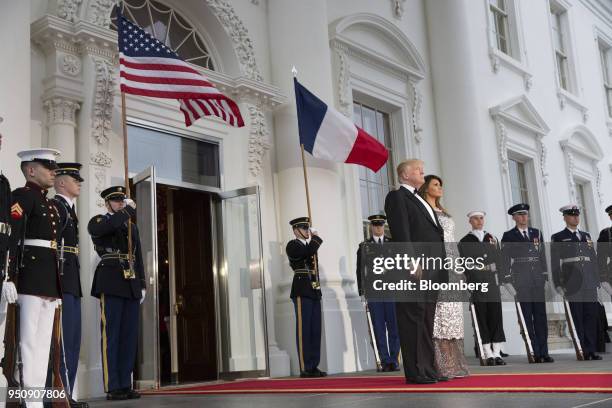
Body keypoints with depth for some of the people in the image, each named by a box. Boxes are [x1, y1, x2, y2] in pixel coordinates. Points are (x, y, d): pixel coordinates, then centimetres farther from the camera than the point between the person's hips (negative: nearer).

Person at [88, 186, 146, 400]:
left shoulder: (132, 226, 22)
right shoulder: (98, 221, 5)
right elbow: (105, 227, -21)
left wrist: (142, 285, 14)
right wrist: (129, 210, -11)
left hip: (131, 285, 6)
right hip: (111, 283, -6)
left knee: (130, 336, 3)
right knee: (111, 335, -6)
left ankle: (125, 384, 7)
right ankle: (112, 387, -4)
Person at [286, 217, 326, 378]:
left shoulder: (310, 245, 21)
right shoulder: (292, 245, -3)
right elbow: (308, 252, -22)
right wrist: (316, 237, -6)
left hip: (314, 292, 8)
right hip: (302, 292, -8)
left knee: (315, 330, 6)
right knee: (303, 330, -6)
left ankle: (314, 366, 10)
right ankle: (305, 368, -4)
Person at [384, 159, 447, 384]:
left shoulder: (421, 201, 26)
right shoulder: (397, 197, -2)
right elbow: (401, 233, -13)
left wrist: (440, 268, 15)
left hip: (431, 271, 9)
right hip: (414, 269, -9)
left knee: (427, 322, 10)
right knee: (413, 320, -6)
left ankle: (428, 370, 14)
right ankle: (415, 372, -3)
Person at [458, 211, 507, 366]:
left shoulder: (493, 239, 15)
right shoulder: (464, 242, 4)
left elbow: (499, 262, 15)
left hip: (492, 284, 3)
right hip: (476, 286, -3)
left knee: (496, 317, 0)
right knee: (482, 318, -3)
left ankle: (496, 353, 4)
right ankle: (488, 354, 1)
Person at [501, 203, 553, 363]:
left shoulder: (537, 233, 15)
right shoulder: (508, 236, 3)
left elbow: (542, 255, 15)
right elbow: (505, 260, -1)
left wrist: (545, 276, 7)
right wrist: (508, 282, -7)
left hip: (538, 279, 4)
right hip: (520, 280, -4)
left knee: (541, 316, 4)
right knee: (526, 317, -4)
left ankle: (543, 352, 8)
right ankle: (534, 353, -1)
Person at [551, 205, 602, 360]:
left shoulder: (586, 235, 19)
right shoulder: (557, 238, 4)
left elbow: (593, 259, 19)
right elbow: (555, 263, -1)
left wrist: (597, 281, 13)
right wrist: (558, 285, -8)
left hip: (590, 285, 4)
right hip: (573, 285, -4)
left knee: (592, 317, 3)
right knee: (578, 319, -3)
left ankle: (591, 351, 9)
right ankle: (582, 352, 0)